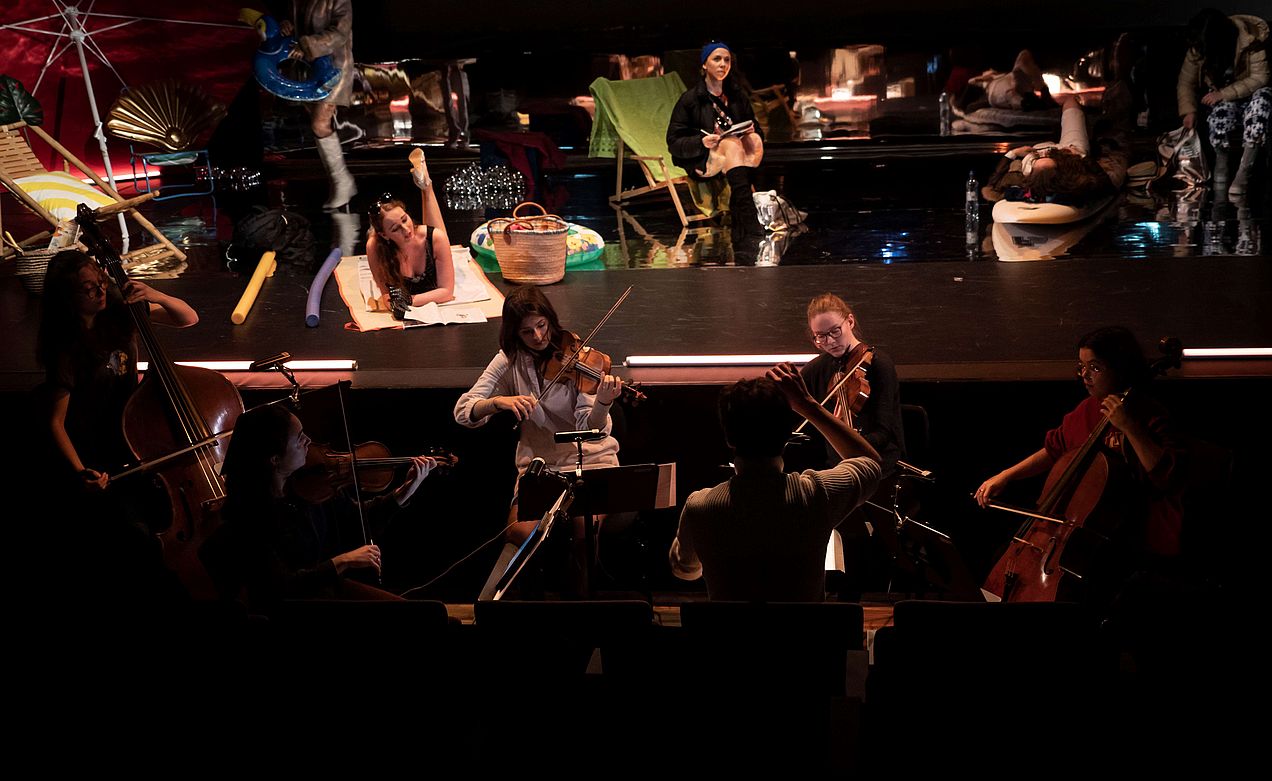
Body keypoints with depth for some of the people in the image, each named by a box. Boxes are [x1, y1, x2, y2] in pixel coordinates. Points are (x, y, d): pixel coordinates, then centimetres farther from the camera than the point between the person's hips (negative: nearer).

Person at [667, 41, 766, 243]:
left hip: (731, 158, 4)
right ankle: (749, 223, -49)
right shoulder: (691, 99, -2)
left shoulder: (737, 95, 13)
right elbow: (673, 143, -3)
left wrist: (751, 131, -6)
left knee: (755, 141, -26)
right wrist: (701, 142, -22)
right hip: (700, 161, -4)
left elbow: (752, 126, 19)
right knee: (732, 144, -34)